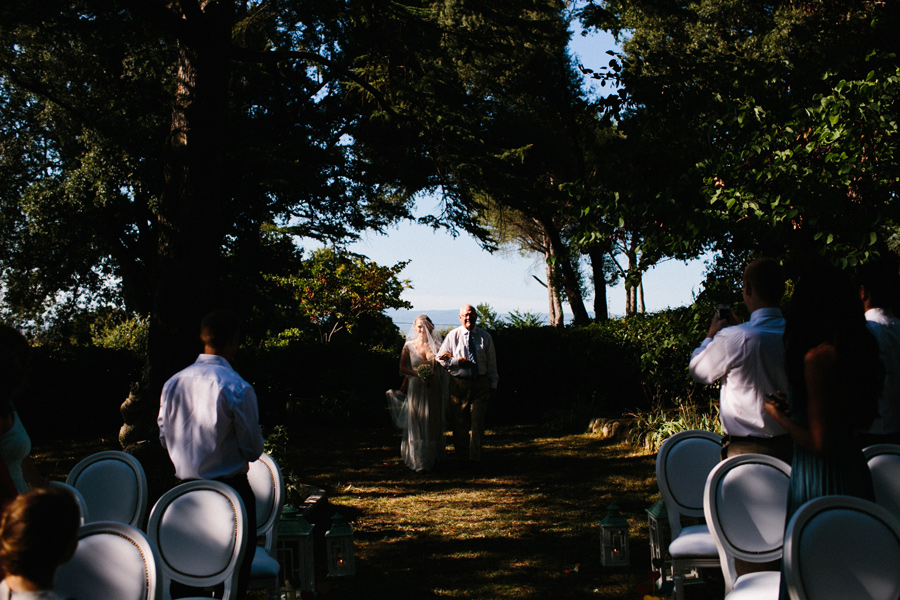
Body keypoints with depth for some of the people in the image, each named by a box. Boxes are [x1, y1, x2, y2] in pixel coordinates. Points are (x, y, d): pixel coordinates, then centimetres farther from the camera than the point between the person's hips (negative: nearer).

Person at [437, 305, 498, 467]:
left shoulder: (485, 337, 7)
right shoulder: (452, 336, 3)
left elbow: (491, 362, 12)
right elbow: (440, 358, 5)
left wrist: (493, 384, 10)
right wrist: (458, 361, -9)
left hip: (481, 383, 0)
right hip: (459, 383, 0)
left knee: (478, 420, -4)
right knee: (460, 421, 5)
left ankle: (475, 458, 3)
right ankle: (461, 455, 20)